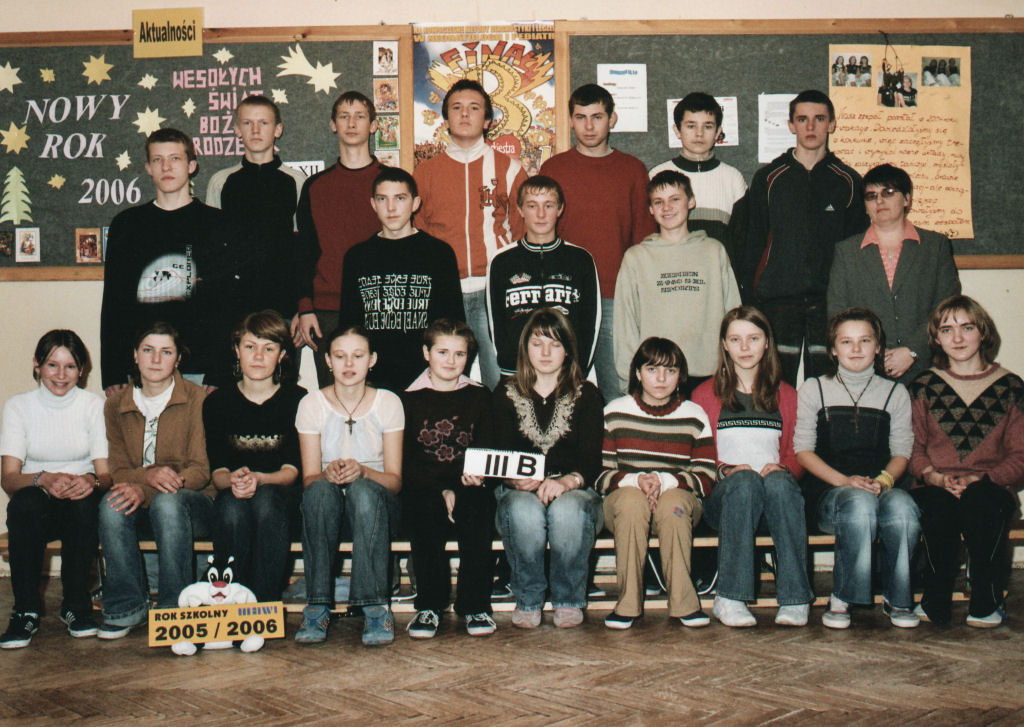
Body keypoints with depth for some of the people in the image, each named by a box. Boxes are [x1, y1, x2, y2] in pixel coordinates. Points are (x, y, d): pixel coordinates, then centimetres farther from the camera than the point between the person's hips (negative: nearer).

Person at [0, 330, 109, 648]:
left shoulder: (94, 405, 1)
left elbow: (106, 472, -5)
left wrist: (91, 481, -30)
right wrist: (44, 479, -33)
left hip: (80, 503, 0)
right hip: (38, 508, 0)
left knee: (83, 502, -34)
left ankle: (76, 606, -16)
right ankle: (26, 610, -21)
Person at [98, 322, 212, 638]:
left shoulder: (198, 399, -3)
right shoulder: (116, 405, 9)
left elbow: (201, 469, -9)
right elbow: (118, 471, 4)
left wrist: (144, 491, -24)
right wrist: (148, 475, -21)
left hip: (195, 502, -3)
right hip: (142, 507, 3)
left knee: (168, 501, -36)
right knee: (111, 503, -29)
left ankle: (175, 608, -26)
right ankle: (126, 607, -19)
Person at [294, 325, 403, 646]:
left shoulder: (388, 403, -1)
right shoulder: (312, 404, 0)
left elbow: (395, 480, -5)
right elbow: (309, 478, -4)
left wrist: (362, 471, -27)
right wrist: (328, 473, -28)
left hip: (374, 502, 0)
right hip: (328, 503, 1)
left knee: (363, 490, -36)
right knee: (320, 490, -35)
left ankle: (375, 607, -34)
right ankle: (318, 605, -32)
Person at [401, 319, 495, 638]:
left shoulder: (479, 397, 14)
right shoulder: (410, 400, 8)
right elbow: (407, 462, 2)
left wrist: (476, 477, -11)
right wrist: (442, 490, -13)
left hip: (469, 488, 1)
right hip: (423, 488, -1)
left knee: (478, 506, -31)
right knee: (425, 512, -32)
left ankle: (475, 605, -23)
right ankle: (430, 605, -21)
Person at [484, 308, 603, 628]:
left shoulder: (586, 395, 12)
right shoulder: (505, 395, 14)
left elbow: (591, 458, 1)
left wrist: (567, 482, -21)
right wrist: (516, 481, -19)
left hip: (574, 490, 0)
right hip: (519, 491, 0)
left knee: (567, 510, -36)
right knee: (524, 511, -36)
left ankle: (569, 601, -14)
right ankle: (528, 600, -15)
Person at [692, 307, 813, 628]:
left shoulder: (786, 396, 21)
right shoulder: (706, 395, 16)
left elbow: (797, 455, 16)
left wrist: (781, 468, -8)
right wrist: (725, 470, -12)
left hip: (777, 489, 1)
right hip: (723, 494, -1)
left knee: (778, 481, -35)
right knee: (745, 481, -37)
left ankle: (795, 599, -38)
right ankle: (730, 599, -39)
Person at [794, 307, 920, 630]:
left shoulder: (895, 393, 16)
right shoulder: (814, 390, 11)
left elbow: (901, 452, 11)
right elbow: (802, 449, 4)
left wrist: (883, 480, -12)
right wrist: (845, 481, -12)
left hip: (881, 488, 2)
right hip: (828, 491, -2)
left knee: (902, 505, -34)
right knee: (859, 503, -37)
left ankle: (896, 598, -14)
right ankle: (841, 598, -22)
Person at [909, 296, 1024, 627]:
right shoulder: (924, 386, 13)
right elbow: (913, 447, 12)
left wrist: (980, 479, -12)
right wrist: (933, 476, -10)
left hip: (991, 488, 0)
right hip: (936, 487, 1)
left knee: (978, 503, -36)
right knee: (938, 506, -35)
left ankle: (988, 602, -14)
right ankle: (936, 603, -15)